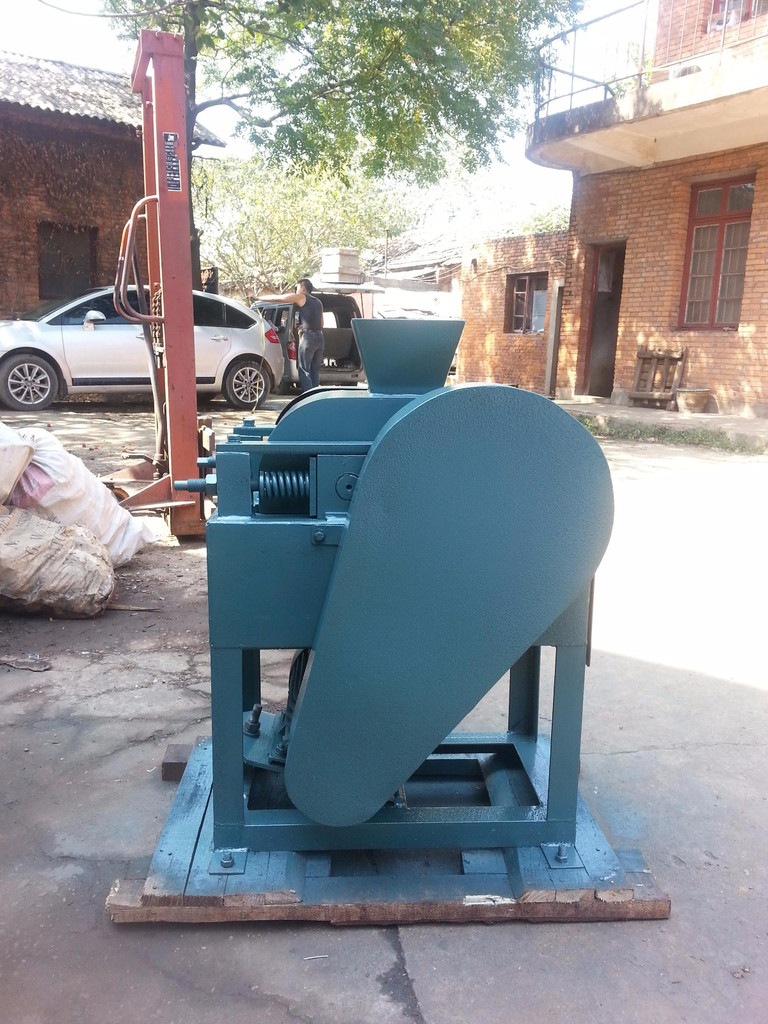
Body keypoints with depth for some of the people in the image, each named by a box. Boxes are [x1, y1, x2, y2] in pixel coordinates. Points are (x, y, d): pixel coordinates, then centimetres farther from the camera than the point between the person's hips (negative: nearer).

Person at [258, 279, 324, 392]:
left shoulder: (301, 297, 1)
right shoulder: (318, 302, 22)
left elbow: (276, 298, 4)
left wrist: (259, 298, 15)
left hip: (308, 337, -7)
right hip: (320, 337, 7)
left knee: (304, 371, -4)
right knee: (315, 371, 9)